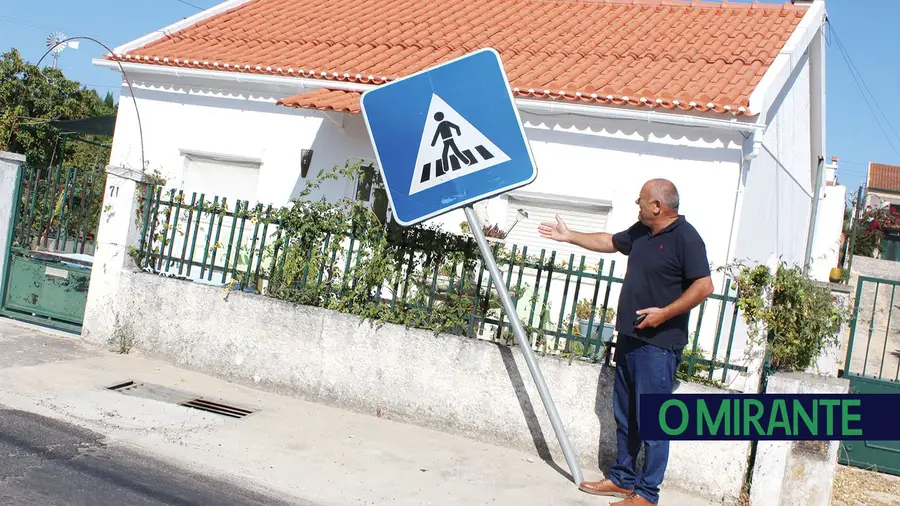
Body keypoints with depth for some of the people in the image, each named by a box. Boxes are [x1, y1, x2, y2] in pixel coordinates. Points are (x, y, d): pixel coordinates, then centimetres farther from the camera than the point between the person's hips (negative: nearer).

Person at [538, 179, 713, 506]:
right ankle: (623, 479, 28)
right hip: (629, 338, 9)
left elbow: (704, 286, -19)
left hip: (658, 345, -9)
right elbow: (609, 242, 29)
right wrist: (569, 237, 31)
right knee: (624, 416, 16)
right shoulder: (641, 232, 12)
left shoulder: (685, 238, -14)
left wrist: (665, 313, -22)